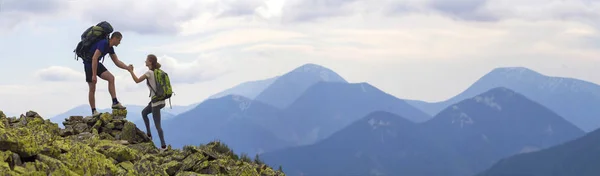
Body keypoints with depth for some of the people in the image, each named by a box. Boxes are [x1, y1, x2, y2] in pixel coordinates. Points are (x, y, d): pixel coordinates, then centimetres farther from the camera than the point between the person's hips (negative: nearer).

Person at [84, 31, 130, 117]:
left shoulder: (110, 47, 5)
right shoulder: (103, 43, -24)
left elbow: (117, 62, 11)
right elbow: (94, 58, -30)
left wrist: (127, 67, -5)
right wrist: (94, 75, -30)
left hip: (96, 63, 8)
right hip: (89, 63, -8)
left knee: (111, 78, -7)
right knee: (92, 88, -5)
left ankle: (115, 102, -9)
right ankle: (94, 111, 2)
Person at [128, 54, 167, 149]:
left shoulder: (149, 73, -14)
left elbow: (137, 80, -12)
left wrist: (131, 71, -2)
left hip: (156, 102, -9)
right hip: (160, 101, 9)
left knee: (157, 125, -2)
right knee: (144, 112, 26)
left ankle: (163, 145, 0)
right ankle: (148, 134, 27)